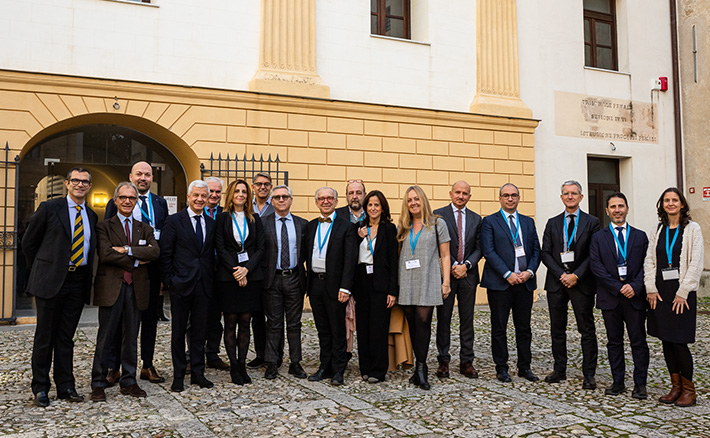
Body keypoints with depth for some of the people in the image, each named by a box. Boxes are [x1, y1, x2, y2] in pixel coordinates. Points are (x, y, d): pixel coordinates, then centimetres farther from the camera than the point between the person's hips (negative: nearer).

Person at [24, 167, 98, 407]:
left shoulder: (91, 216, 11)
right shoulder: (49, 208, -2)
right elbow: (28, 242, 3)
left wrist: (86, 277, 9)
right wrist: (40, 271, 5)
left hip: (78, 282, 4)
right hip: (51, 280, -4)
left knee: (66, 337, 11)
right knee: (45, 336, 4)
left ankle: (65, 387, 18)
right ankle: (40, 388, 15)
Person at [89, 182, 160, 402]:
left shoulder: (145, 229, 14)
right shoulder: (104, 227, 5)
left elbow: (155, 252, -5)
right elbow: (106, 254, -12)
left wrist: (127, 250, -14)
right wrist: (136, 261, -10)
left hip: (136, 288, 3)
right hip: (111, 288, -3)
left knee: (131, 337, 9)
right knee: (105, 337, 0)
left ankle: (129, 382, 18)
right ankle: (98, 384, 9)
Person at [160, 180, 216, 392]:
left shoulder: (211, 223, 11)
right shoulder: (174, 221, -2)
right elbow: (165, 254, -4)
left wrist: (211, 277, 6)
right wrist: (170, 280, -8)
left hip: (203, 285, 4)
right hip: (181, 285, -4)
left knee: (200, 330, 10)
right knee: (179, 331, 5)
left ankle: (197, 373, 20)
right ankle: (178, 375, 15)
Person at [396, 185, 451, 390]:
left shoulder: (437, 224, 5)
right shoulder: (403, 227, 14)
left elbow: (445, 255, 3)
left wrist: (446, 282, -3)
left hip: (428, 281, -3)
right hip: (406, 283, 4)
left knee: (423, 320, -12)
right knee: (412, 323, 4)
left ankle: (420, 368, -8)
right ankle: (420, 367, 12)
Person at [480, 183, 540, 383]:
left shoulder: (528, 222, 15)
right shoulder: (489, 222, 1)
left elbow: (536, 250, 11)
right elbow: (489, 252, -8)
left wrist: (529, 271, -6)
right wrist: (508, 274, -15)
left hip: (525, 282, 4)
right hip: (500, 283, -4)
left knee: (524, 327, 9)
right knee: (499, 328, 3)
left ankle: (524, 367, 20)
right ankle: (501, 368, 13)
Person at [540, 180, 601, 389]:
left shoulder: (591, 222, 3)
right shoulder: (552, 223, 10)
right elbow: (545, 253, 4)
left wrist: (576, 275, -13)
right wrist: (561, 275, -9)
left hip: (582, 282, -3)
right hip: (556, 281, 3)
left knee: (587, 329, 0)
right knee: (557, 329, 8)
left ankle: (589, 375, 7)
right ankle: (559, 370, 18)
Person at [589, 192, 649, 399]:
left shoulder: (640, 236, 9)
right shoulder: (598, 237, 5)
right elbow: (595, 266, -4)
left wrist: (635, 286, -13)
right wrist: (618, 287, -12)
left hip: (635, 297, 0)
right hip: (610, 297, 0)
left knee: (638, 342, 2)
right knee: (614, 342, 8)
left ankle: (640, 384, 11)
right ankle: (618, 382, 17)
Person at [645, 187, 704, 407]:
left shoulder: (692, 229, -3)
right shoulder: (659, 231, 11)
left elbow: (696, 264, -8)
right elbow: (649, 261, 10)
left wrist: (683, 292, -13)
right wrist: (651, 288, -1)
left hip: (682, 292, -5)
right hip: (660, 292, 5)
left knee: (680, 342, -5)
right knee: (666, 341, 8)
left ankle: (688, 389, 11)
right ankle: (676, 387, 19)